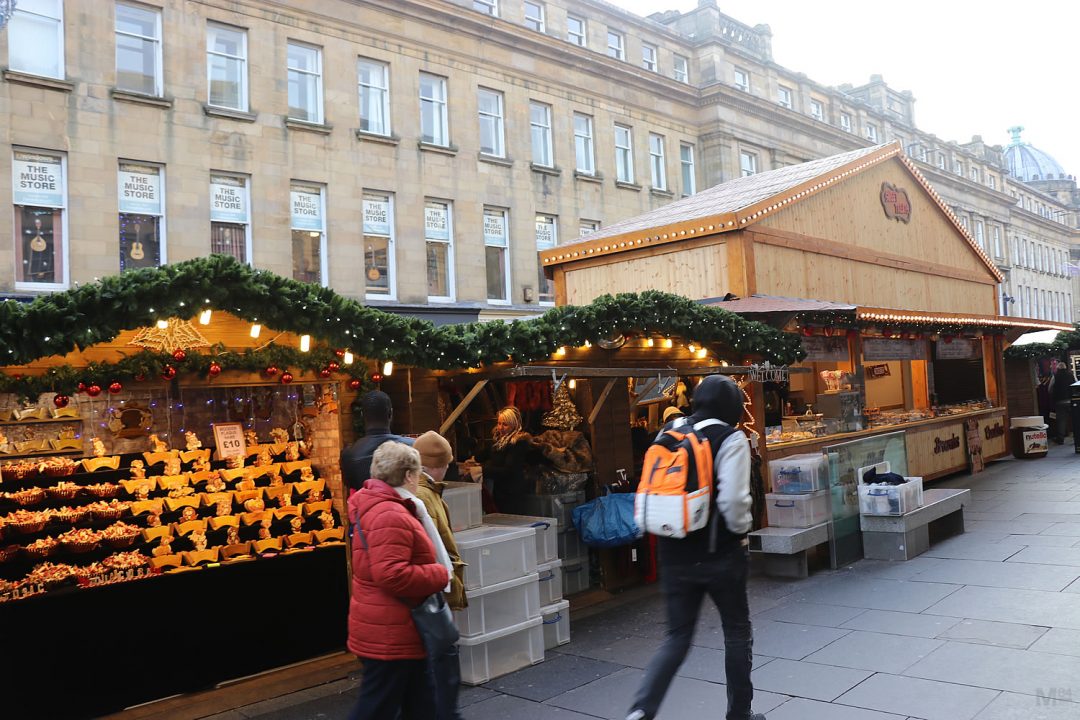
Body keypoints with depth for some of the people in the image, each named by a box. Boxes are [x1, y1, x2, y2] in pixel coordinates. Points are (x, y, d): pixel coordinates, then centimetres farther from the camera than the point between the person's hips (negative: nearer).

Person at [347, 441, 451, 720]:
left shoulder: (375, 507, 11)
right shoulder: (390, 517, -24)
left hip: (393, 630, 11)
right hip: (390, 634, -11)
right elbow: (393, 575, -32)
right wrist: (440, 574, -18)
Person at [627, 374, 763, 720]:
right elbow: (733, 499, -21)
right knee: (737, 632, 17)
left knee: (677, 636, 13)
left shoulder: (668, 432, 6)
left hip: (675, 554, 5)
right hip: (719, 554, -4)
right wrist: (742, 530, -3)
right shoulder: (730, 439, -11)